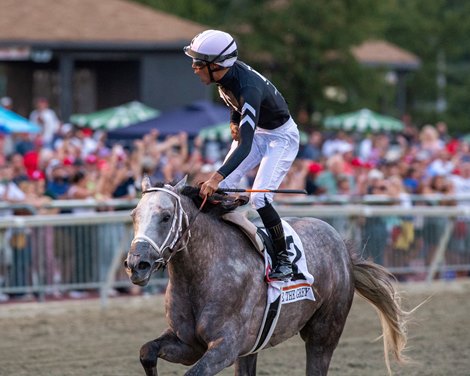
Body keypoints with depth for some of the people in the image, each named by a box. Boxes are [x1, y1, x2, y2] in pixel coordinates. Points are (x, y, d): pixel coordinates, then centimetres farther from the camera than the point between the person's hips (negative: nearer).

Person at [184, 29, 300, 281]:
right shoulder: (226, 74, -15)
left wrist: (216, 178, -56)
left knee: (259, 197, -19)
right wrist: (234, 121, -2)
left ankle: (284, 260, -7)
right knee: (222, 189, -4)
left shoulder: (249, 89, -39)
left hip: (281, 137, -8)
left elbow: (245, 145, -46)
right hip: (256, 130, 8)